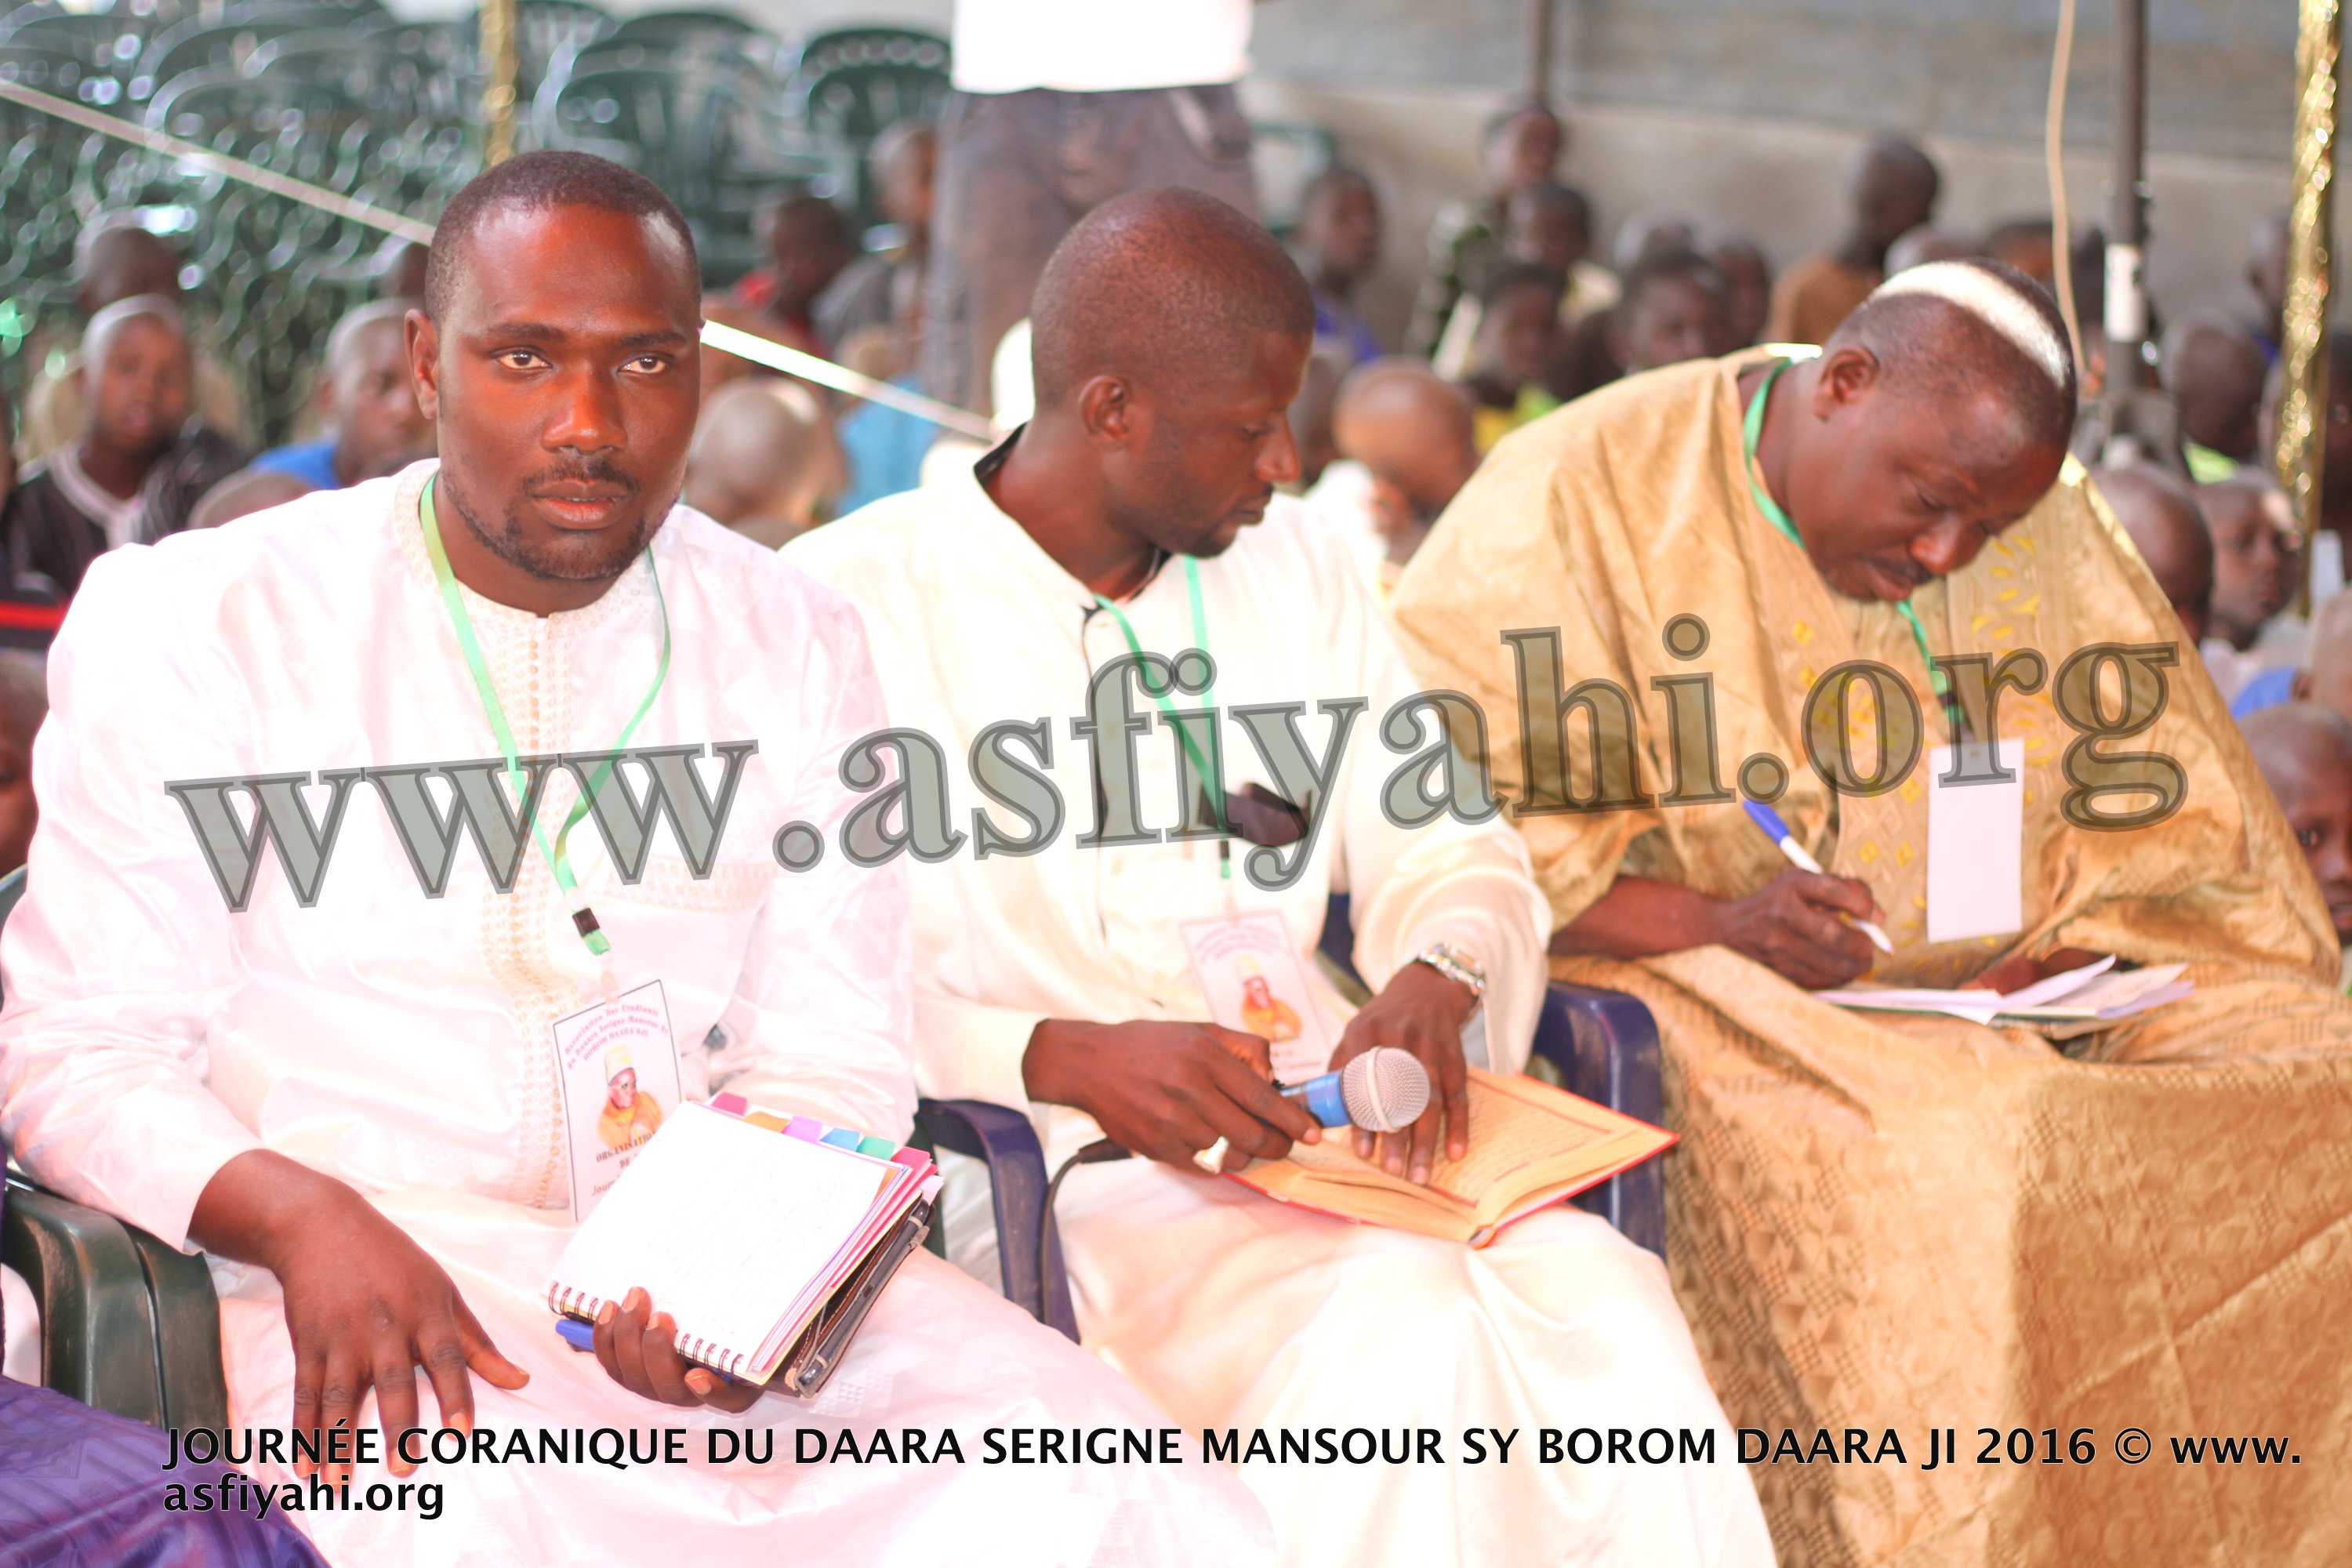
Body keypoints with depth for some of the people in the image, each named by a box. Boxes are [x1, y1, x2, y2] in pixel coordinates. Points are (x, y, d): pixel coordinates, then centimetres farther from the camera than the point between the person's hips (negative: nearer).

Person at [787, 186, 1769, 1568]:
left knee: (1601, 1298, -25)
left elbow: (1451, 856, 17)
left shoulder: (1295, 564, 17)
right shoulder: (853, 604, -2)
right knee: (1401, 1321, -31)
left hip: (1321, 1130, 5)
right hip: (1047, 1180, -5)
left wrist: (1437, 982, -8)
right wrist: (1071, 1062, -24)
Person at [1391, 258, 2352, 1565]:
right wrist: (1706, 920, -23)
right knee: (1949, 1156, -35)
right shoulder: (1583, 492, -5)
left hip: (1996, 999, 5)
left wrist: (2066, 957, -8)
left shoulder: (2049, 529, 12)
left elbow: (2164, 814, 14)